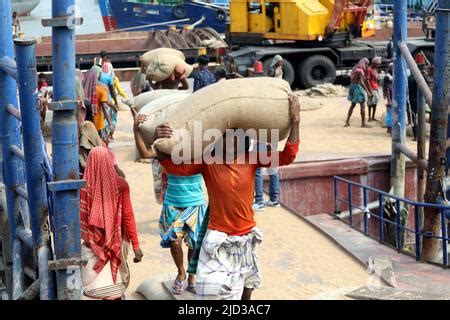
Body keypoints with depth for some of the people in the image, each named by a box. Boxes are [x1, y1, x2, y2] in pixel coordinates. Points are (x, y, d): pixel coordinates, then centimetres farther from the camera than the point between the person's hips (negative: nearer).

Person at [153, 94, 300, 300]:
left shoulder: (252, 159, -6)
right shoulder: (207, 161, -15)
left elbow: (287, 156, -9)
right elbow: (174, 166, -26)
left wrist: (295, 121, -19)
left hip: (246, 240, 4)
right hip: (219, 242, -4)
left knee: (245, 292, 21)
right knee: (216, 294, -5)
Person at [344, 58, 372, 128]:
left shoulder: (356, 69, 10)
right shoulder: (360, 70, -19)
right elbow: (361, 82, -26)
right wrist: (367, 92, -26)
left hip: (353, 87, 10)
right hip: (358, 88, -10)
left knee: (353, 105, 18)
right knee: (363, 106, -1)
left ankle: (347, 122, 19)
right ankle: (363, 123, 2)